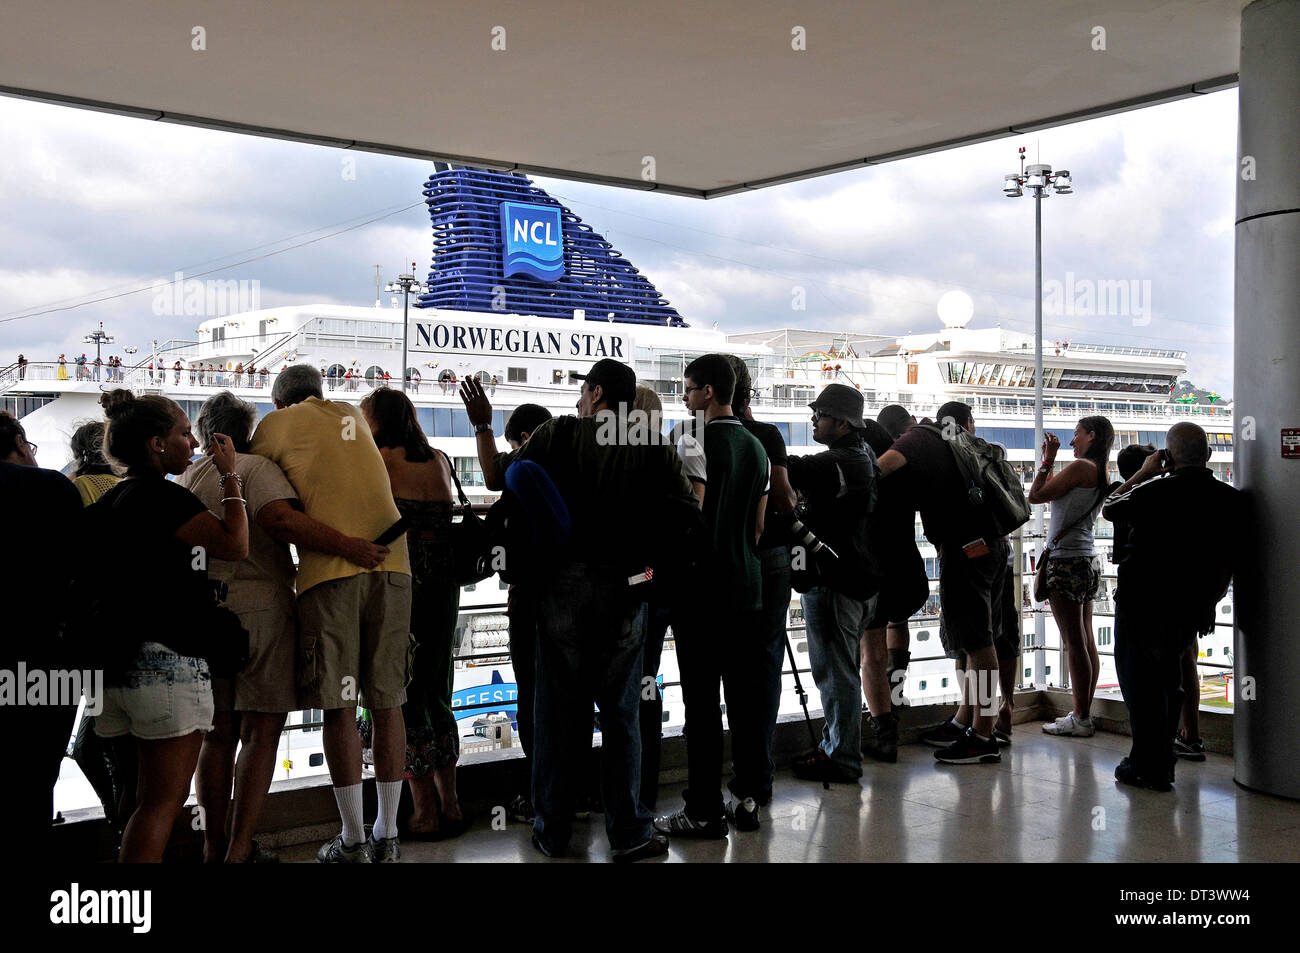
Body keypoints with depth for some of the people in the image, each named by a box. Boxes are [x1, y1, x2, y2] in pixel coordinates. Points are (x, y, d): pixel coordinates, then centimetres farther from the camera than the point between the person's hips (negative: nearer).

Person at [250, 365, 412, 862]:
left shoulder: (279, 422, 11)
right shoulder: (351, 416, 25)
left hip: (329, 567, -4)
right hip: (391, 562, 4)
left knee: (339, 707, 0)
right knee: (386, 704, 7)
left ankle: (352, 840, 3)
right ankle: (387, 835, 12)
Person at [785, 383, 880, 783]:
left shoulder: (835, 464, -19)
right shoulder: (863, 457, 13)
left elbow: (786, 469, -27)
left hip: (834, 584, -10)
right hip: (858, 580, 10)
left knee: (836, 674, -2)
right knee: (841, 671, 18)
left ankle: (842, 760, 5)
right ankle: (836, 747, 28)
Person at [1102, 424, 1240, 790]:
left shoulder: (1154, 492, -17)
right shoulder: (1233, 501, -3)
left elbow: (1108, 509, 2)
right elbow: (1231, 561, 6)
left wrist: (1144, 471, 9)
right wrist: (1207, 601, 19)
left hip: (1143, 602, -5)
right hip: (1192, 609, 5)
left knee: (1139, 681, 6)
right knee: (1167, 680, 21)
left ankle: (1149, 767, 7)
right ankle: (1162, 761, 27)